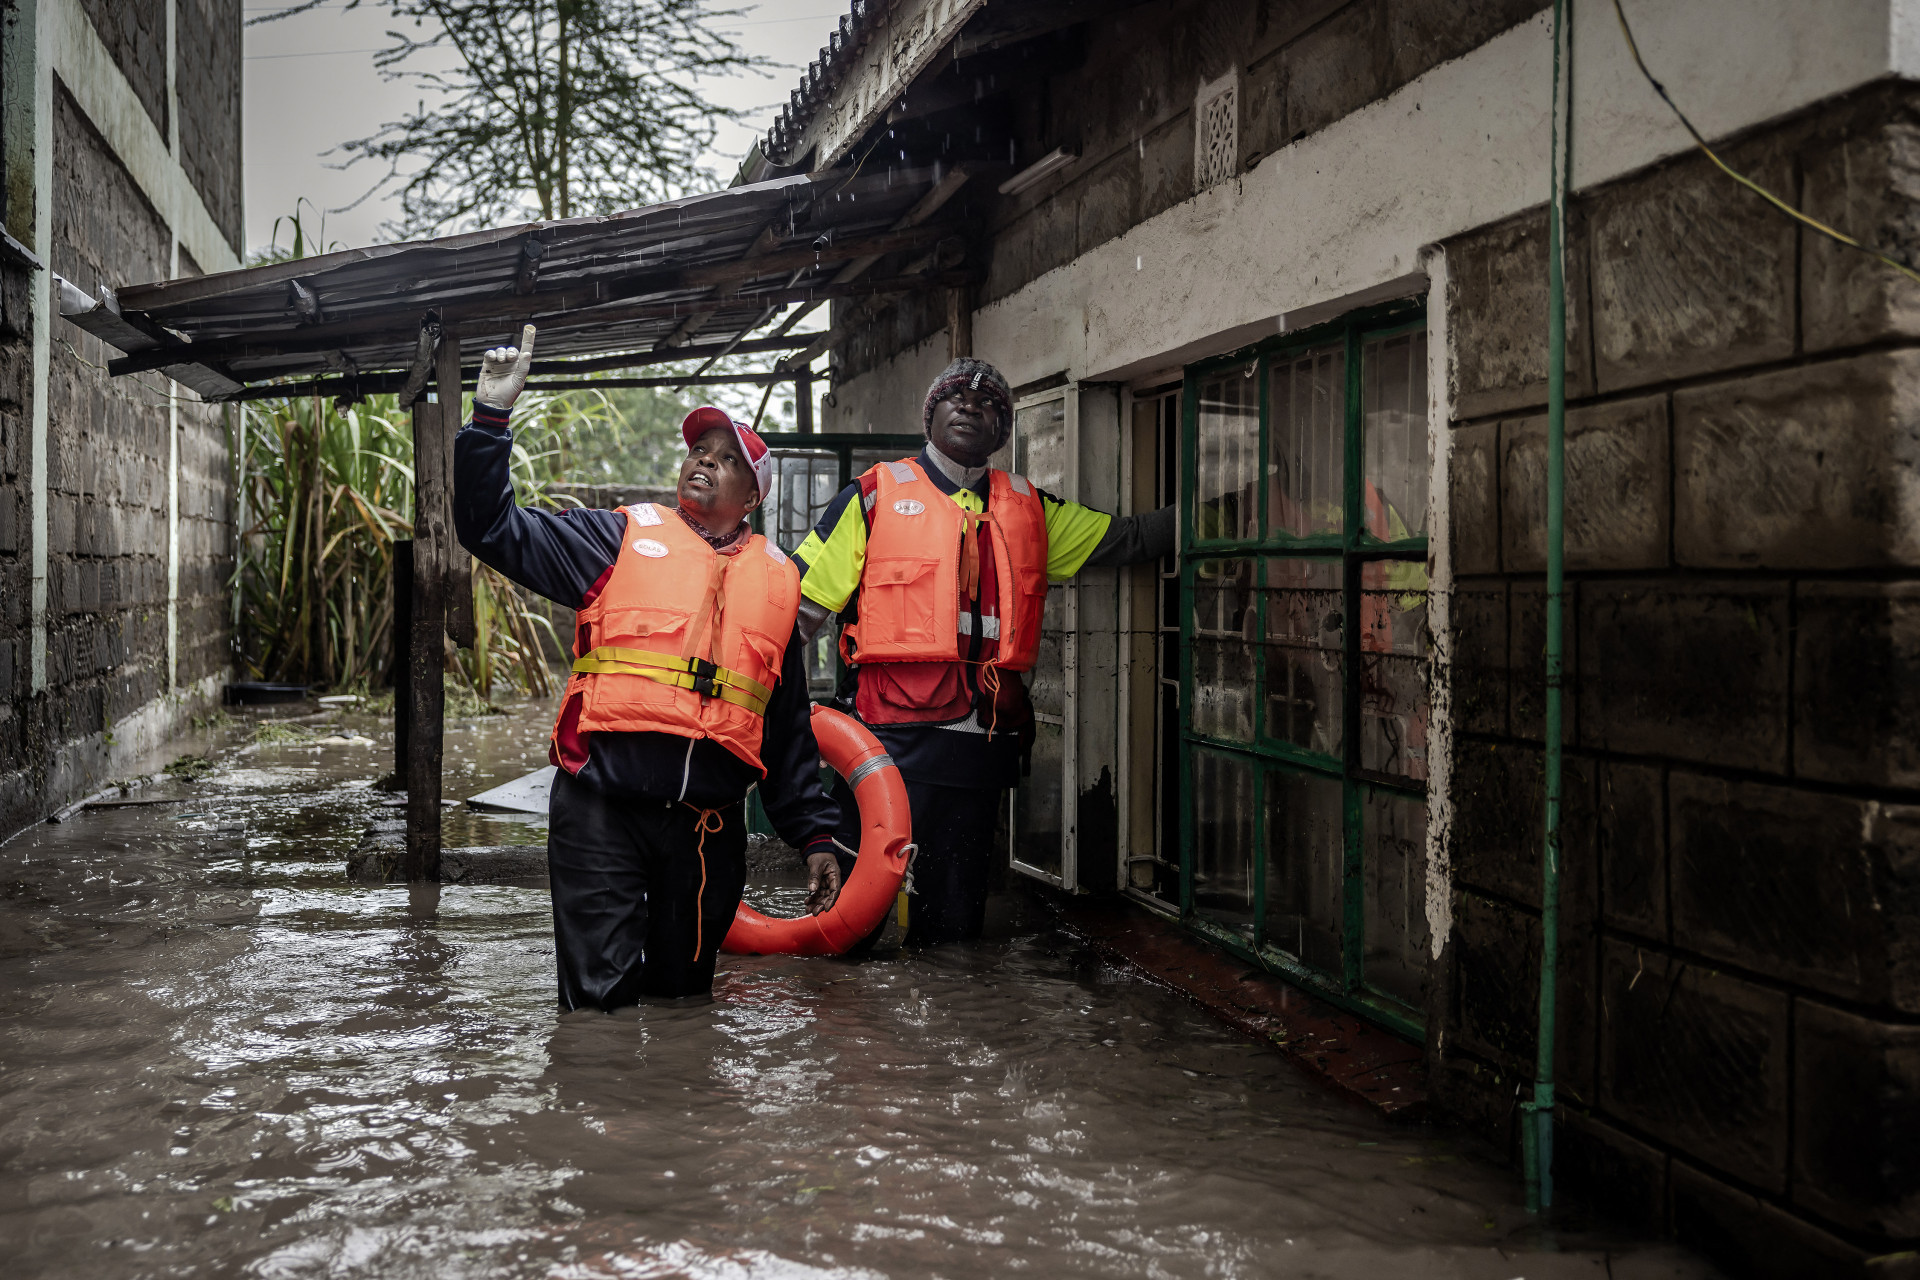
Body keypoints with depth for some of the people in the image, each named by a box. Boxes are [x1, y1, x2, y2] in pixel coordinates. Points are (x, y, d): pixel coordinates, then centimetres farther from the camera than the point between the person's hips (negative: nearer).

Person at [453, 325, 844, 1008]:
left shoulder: (776, 578, 17)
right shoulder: (623, 536, 9)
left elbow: (789, 723, 19)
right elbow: (492, 528, 3)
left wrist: (814, 835, 17)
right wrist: (492, 415, -7)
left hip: (709, 823, 3)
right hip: (602, 806, -3)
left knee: (682, 998, 12)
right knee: (600, 997, -6)